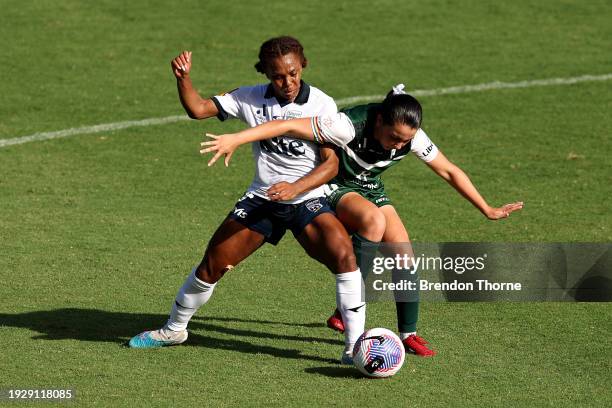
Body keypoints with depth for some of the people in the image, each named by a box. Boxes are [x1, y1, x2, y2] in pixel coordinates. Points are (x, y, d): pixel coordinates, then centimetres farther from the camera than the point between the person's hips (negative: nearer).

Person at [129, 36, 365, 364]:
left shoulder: (321, 104, -10)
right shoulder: (251, 98, -2)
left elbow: (331, 164, -13)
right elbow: (198, 109, -3)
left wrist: (296, 187, -28)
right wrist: (183, 79, -22)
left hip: (308, 200, -3)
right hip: (261, 199, 3)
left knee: (344, 255, -28)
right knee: (212, 265, 3)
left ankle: (355, 346, -19)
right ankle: (173, 330, 28)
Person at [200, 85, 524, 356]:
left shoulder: (411, 137, -19)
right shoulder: (350, 126, -36)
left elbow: (449, 171, -5)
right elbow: (288, 126, -39)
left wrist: (487, 210, 0)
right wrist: (235, 139, -46)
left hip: (370, 189, 6)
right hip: (335, 188, -6)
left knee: (405, 257, -7)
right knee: (374, 219, -35)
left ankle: (408, 334, 13)